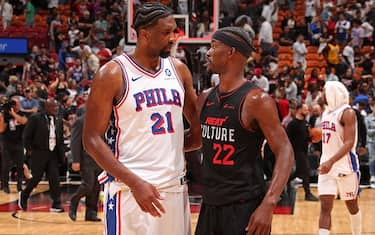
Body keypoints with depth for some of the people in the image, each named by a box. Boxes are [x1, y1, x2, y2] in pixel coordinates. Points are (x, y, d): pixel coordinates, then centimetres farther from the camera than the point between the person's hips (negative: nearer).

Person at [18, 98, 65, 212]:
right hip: (38, 154, -5)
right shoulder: (35, 118, -9)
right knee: (36, 178, 3)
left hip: (53, 154, 5)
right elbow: (26, 136, -6)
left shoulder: (58, 121, 9)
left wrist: (61, 152, 7)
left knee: (54, 179, -2)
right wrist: (30, 150, -8)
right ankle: (23, 196, 28)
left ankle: (56, 205, 1)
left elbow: (61, 139, 16)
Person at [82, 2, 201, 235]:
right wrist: (135, 182, -19)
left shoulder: (179, 70, 8)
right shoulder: (113, 74, -8)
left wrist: (169, 147, 3)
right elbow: (92, 139, -11)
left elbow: (200, 130, 18)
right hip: (130, 190, -5)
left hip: (175, 187, 5)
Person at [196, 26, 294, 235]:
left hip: (245, 207, -7)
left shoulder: (256, 99, -14)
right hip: (210, 205, 7)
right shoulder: (205, 98, 8)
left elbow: (285, 152, -17)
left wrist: (268, 204, -26)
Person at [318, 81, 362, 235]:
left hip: (345, 166, -6)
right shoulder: (327, 112, 10)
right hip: (327, 165, 7)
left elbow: (349, 143, -24)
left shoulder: (347, 113, -15)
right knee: (325, 207, -5)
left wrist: (331, 161, -36)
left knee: (352, 206, 12)